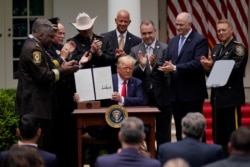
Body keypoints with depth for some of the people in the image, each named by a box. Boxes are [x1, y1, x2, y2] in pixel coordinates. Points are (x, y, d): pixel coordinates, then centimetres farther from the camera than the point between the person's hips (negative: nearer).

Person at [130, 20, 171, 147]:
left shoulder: (165, 48, -3)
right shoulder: (135, 50, 5)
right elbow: (132, 73, -2)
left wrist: (155, 64, -29)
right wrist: (141, 65, -21)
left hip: (162, 97, -2)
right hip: (144, 98, 2)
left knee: (163, 135, 7)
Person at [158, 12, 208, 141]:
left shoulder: (200, 40, -6)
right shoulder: (173, 41, 16)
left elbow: (198, 63, -18)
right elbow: (167, 61, 15)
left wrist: (175, 68, -22)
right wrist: (166, 68, -9)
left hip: (192, 92, -6)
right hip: (175, 92, 6)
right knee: (179, 128, 10)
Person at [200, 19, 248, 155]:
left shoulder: (238, 48, -7)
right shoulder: (216, 49, 15)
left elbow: (234, 69, -19)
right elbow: (212, 71, 13)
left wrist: (213, 65, -25)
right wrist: (208, 67, -9)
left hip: (231, 96, -7)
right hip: (217, 95, 7)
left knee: (232, 133, -5)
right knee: (218, 133, 12)